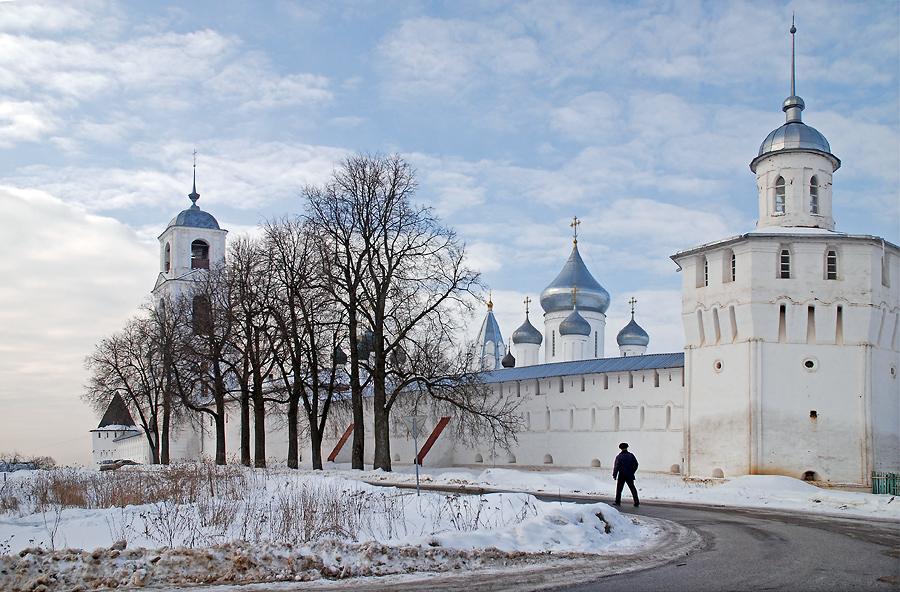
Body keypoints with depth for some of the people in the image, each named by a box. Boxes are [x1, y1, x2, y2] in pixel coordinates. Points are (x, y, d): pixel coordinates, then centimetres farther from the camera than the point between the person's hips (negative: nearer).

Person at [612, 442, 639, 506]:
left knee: (619, 489, 9)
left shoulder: (619, 457, -8)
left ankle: (618, 501, 13)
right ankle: (636, 502, -3)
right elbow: (636, 464, 6)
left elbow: (616, 467, -12)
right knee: (632, 488, 6)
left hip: (621, 476, -3)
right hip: (630, 476, 3)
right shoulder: (631, 455, 3)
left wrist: (614, 475, -6)